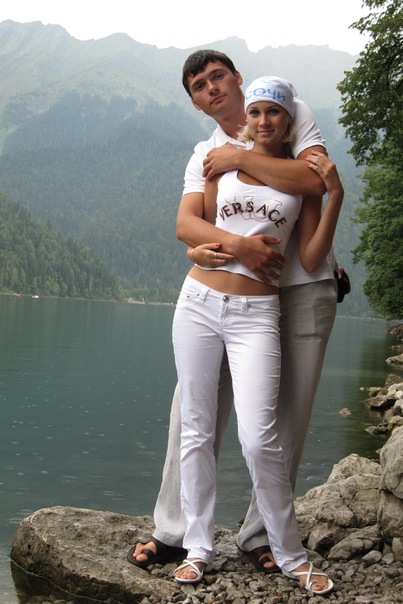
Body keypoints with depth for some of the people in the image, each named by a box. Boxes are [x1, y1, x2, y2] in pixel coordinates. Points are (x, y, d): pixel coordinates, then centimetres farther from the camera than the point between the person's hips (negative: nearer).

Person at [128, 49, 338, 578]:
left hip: (305, 288, -2)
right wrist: (238, 245, -27)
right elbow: (185, 223, -7)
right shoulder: (205, 157, 11)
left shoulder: (295, 117, 3)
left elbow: (314, 181, -17)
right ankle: (175, 533, 10)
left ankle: (260, 535, 15)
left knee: (288, 418, 1)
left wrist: (239, 158, -12)